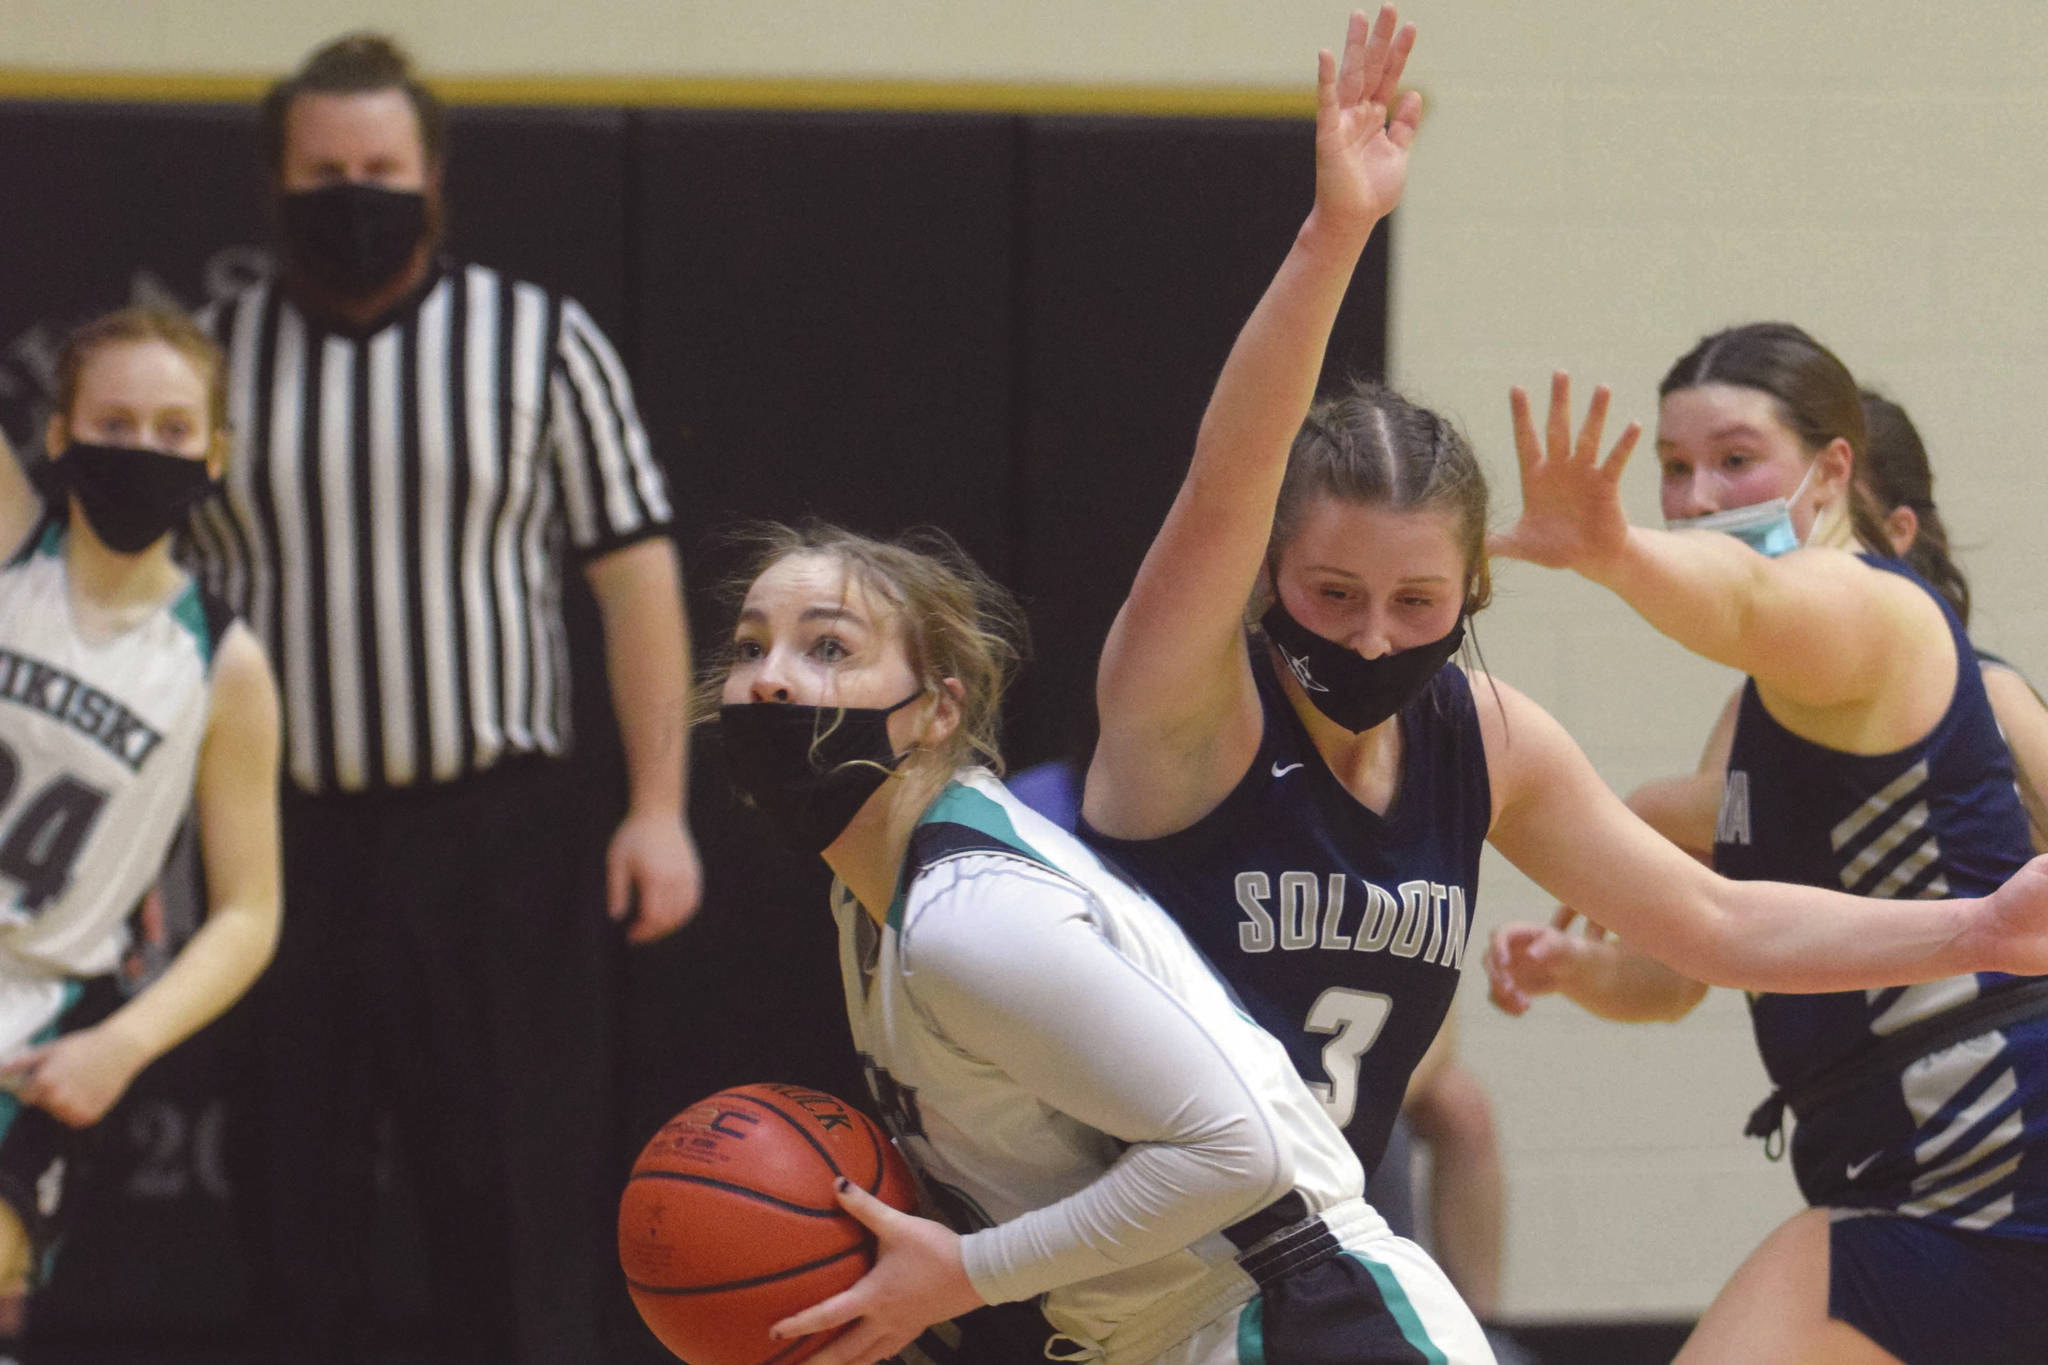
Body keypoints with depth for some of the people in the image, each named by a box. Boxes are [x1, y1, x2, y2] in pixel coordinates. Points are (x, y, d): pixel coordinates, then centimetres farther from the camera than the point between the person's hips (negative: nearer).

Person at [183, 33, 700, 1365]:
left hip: (496, 840, -2)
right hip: (283, 840, 2)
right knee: (294, 1200, 7)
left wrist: (658, 807, -8)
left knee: (524, 1205, -4)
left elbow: (636, 577, 1)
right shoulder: (214, 354, 7)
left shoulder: (540, 341, 3)